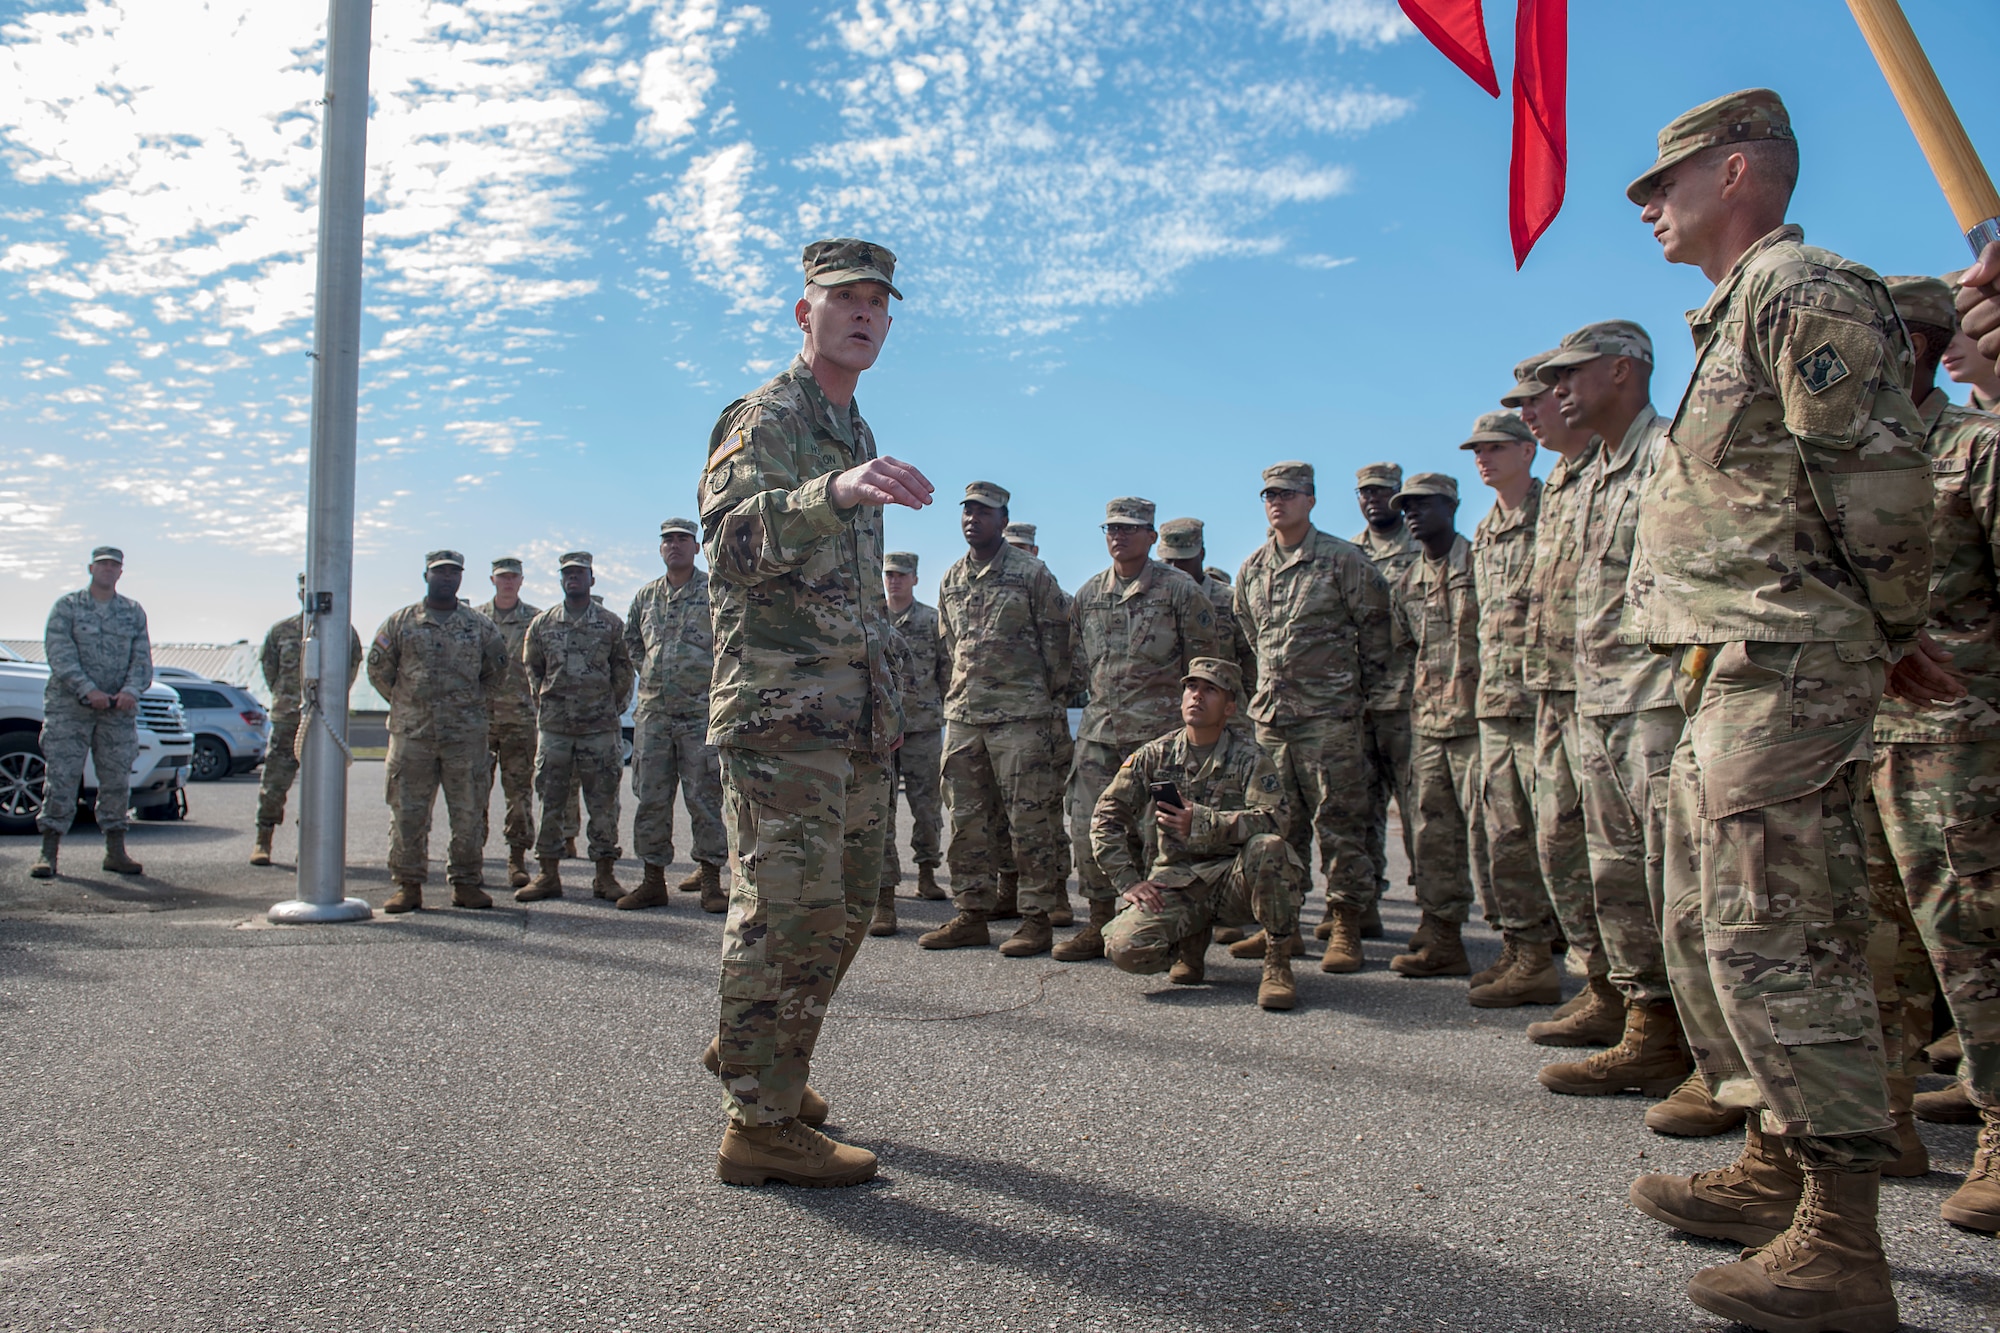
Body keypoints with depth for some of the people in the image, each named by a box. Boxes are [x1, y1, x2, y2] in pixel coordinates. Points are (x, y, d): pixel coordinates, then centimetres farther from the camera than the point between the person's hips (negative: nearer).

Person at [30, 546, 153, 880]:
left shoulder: (134, 612, 12)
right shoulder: (66, 606, 4)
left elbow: (142, 659, 5)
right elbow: (59, 655, -8)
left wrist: (131, 691, -14)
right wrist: (87, 690, -21)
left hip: (119, 711, 3)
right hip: (68, 707, -2)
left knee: (117, 780, 4)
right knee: (61, 778, -4)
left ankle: (115, 851, 11)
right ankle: (49, 852, 1)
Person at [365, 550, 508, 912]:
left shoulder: (479, 626, 8)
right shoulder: (400, 622, 6)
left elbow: (496, 670, 17)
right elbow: (378, 669, 11)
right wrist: (405, 703, 9)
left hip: (466, 734, 1)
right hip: (411, 733, 0)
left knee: (469, 812, 3)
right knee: (407, 813, 1)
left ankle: (465, 882, 12)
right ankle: (408, 885, 10)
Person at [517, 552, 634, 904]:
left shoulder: (611, 624, 5)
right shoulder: (541, 624, 9)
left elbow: (623, 670, 9)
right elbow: (531, 668, 17)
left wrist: (611, 706, 4)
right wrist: (545, 703, 10)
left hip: (600, 726, -2)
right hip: (553, 727, 2)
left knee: (603, 802, 1)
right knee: (550, 800, 4)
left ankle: (605, 874, 8)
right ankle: (548, 873, 13)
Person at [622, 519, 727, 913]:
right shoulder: (646, 596, 14)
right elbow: (631, 641, 27)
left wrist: (710, 675, -3)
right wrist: (651, 671, 14)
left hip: (701, 710, -4)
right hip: (652, 712, 5)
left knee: (703, 798, -2)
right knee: (650, 798, 5)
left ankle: (710, 879, 5)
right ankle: (652, 878, 13)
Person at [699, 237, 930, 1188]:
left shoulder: (856, 435, 22)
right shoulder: (765, 417, -5)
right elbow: (731, 537, -24)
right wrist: (833, 493, -41)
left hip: (853, 709, 9)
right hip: (780, 703, -9)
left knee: (845, 905, 14)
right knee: (790, 905, -9)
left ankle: (755, 1053, 32)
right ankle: (762, 1122, 0)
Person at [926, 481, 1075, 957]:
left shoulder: (1032, 573, -1)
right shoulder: (951, 580, 15)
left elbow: (1057, 642, 0)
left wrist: (1052, 702, -2)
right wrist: (968, 686, 15)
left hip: (1021, 715, -6)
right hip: (962, 714, 6)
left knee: (1030, 819, -3)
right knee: (967, 819, 8)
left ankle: (1037, 917, 4)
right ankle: (972, 913, 16)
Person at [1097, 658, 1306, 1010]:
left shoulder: (1248, 756, -1)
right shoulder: (1156, 755, 6)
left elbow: (1272, 821, -18)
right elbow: (1106, 816, 5)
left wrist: (1201, 823, -30)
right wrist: (1128, 882, -7)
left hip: (1234, 879, -1)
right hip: (1174, 881, 2)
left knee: (1268, 847, -34)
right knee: (1126, 947, -25)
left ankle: (1278, 963, -14)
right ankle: (1191, 943, 11)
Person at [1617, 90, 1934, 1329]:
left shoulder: (1797, 288, -9)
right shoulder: (1742, 314, 23)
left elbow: (1882, 482, -17)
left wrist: (1895, 636, -5)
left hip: (1780, 670, -11)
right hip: (1729, 674, 11)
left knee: (1776, 941, -10)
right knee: (1709, 928, 15)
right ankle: (1776, 1167, 26)